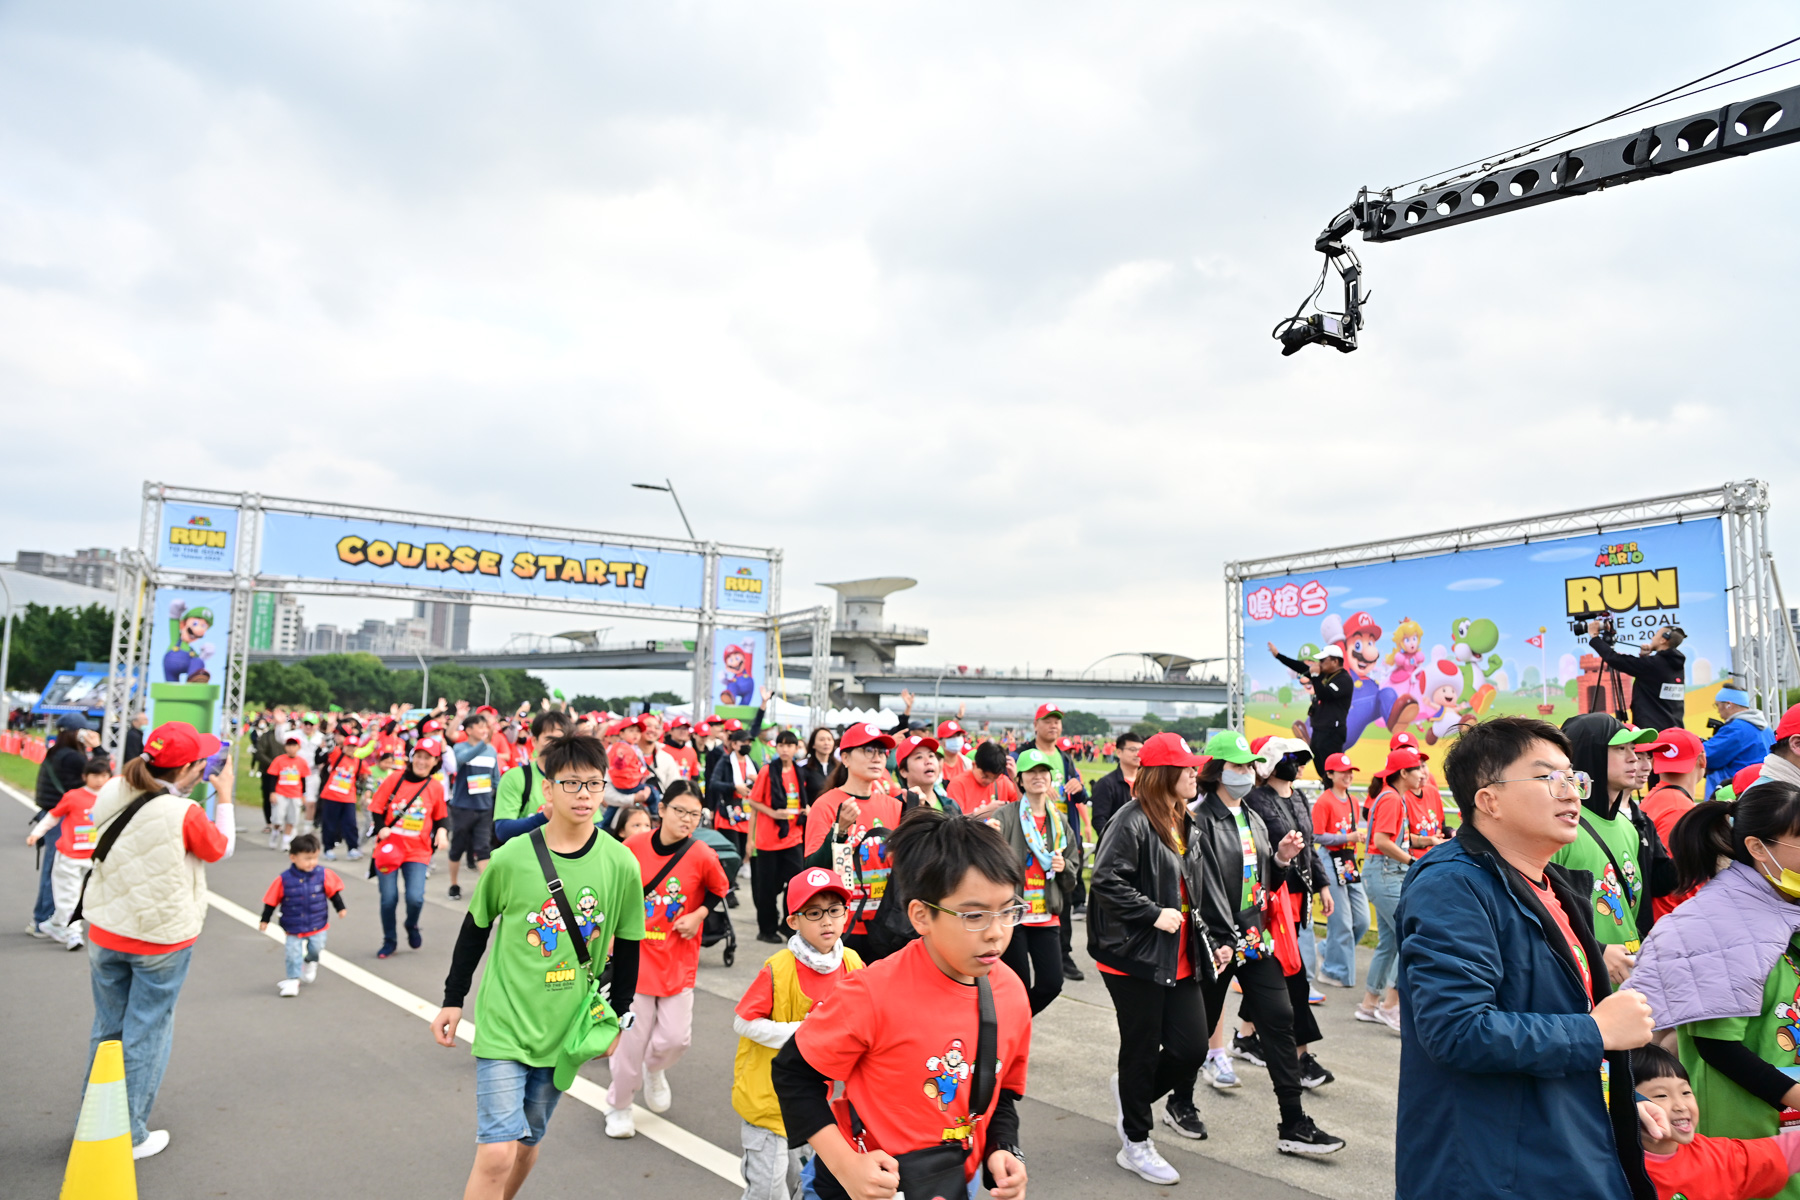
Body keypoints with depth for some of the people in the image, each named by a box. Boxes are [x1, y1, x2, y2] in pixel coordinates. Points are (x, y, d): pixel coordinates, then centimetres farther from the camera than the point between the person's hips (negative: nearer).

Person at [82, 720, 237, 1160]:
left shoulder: (111, 794, -7)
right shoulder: (185, 814, -24)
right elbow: (221, 849, -5)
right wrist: (223, 797, 4)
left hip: (106, 934, 6)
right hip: (162, 940, -6)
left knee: (107, 1029, 20)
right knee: (145, 1034, 8)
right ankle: (129, 1136, 18)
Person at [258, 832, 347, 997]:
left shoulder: (323, 875, -10)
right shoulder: (284, 880, -14)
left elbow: (333, 891, 2)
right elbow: (271, 900, -4)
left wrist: (340, 908, 4)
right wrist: (265, 919, 1)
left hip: (317, 925, 1)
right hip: (293, 927, -1)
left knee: (316, 948, 5)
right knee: (293, 954, 1)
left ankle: (310, 962, 38)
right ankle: (293, 979, 17)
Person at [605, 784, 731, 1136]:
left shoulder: (702, 856, -10)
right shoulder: (635, 846, -8)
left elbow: (720, 890, 8)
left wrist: (699, 915, -7)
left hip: (679, 959, 1)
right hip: (637, 952, 0)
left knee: (676, 1037, -3)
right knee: (633, 1036, 3)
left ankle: (654, 1070, 35)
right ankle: (619, 1106, 28)